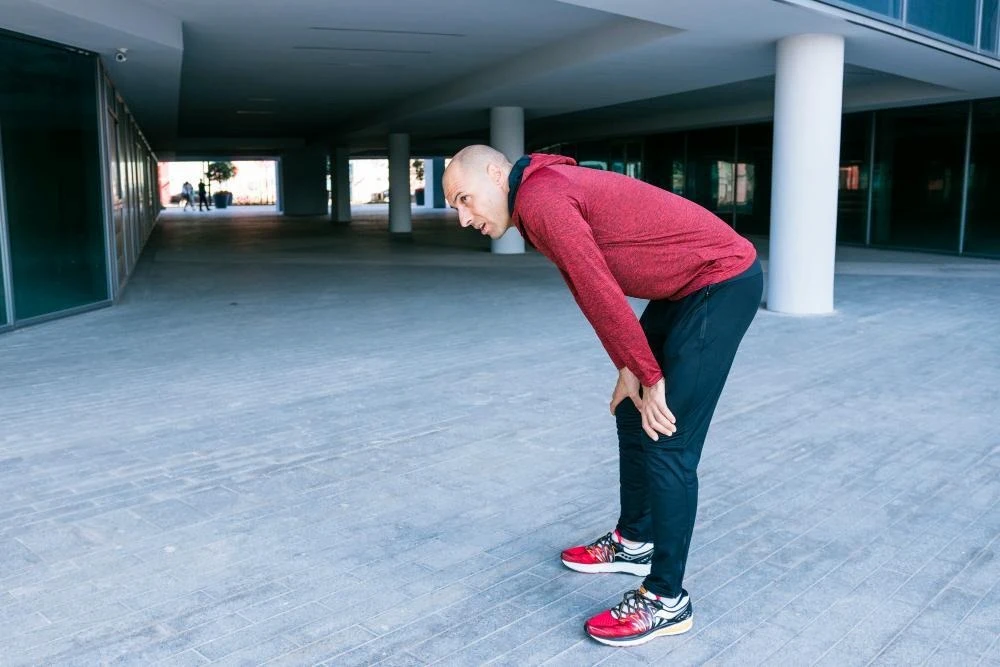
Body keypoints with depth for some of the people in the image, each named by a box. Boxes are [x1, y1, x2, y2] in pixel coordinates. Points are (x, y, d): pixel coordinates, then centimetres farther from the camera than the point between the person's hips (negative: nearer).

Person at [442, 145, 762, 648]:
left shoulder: (540, 200, -20)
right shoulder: (547, 195, 11)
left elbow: (603, 294, -22)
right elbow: (589, 292, 10)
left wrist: (650, 376, -15)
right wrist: (629, 371, 5)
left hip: (723, 282, -10)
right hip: (688, 286, 10)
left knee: (666, 439, -10)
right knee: (633, 411, 16)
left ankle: (667, 600, 3)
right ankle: (634, 543, 32)